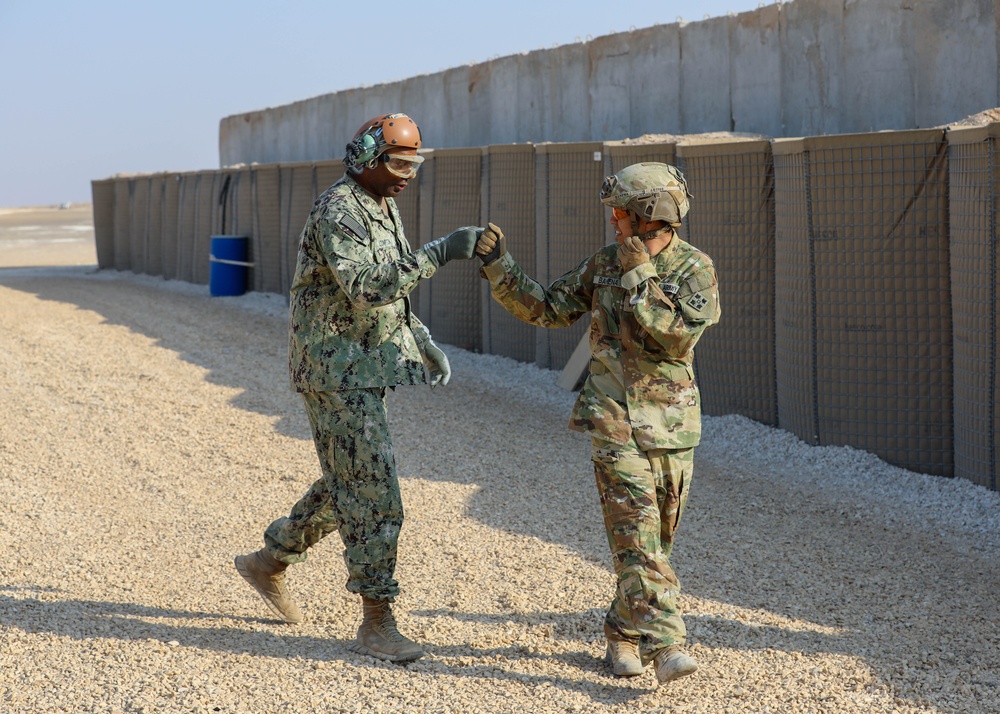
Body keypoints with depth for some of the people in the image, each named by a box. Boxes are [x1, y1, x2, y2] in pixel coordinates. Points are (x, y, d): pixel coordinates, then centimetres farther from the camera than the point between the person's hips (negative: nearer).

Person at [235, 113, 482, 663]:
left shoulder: (382, 209, 13)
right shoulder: (337, 211, -18)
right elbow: (366, 288, -31)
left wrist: (424, 344, 14)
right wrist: (438, 253, -34)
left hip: (368, 367, 10)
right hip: (336, 370, -10)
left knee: (347, 485, 18)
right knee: (371, 491, -10)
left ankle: (268, 563, 35)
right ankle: (377, 623, -5)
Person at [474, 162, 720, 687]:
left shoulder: (695, 270, -4)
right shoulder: (604, 263, 5)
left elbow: (679, 333, -19)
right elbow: (546, 309, 12)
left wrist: (640, 276, -17)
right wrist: (500, 268, 2)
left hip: (671, 424, 0)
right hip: (614, 419, 0)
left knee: (656, 539, 9)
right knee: (634, 531, -14)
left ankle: (624, 633, 27)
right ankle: (665, 645, -21)